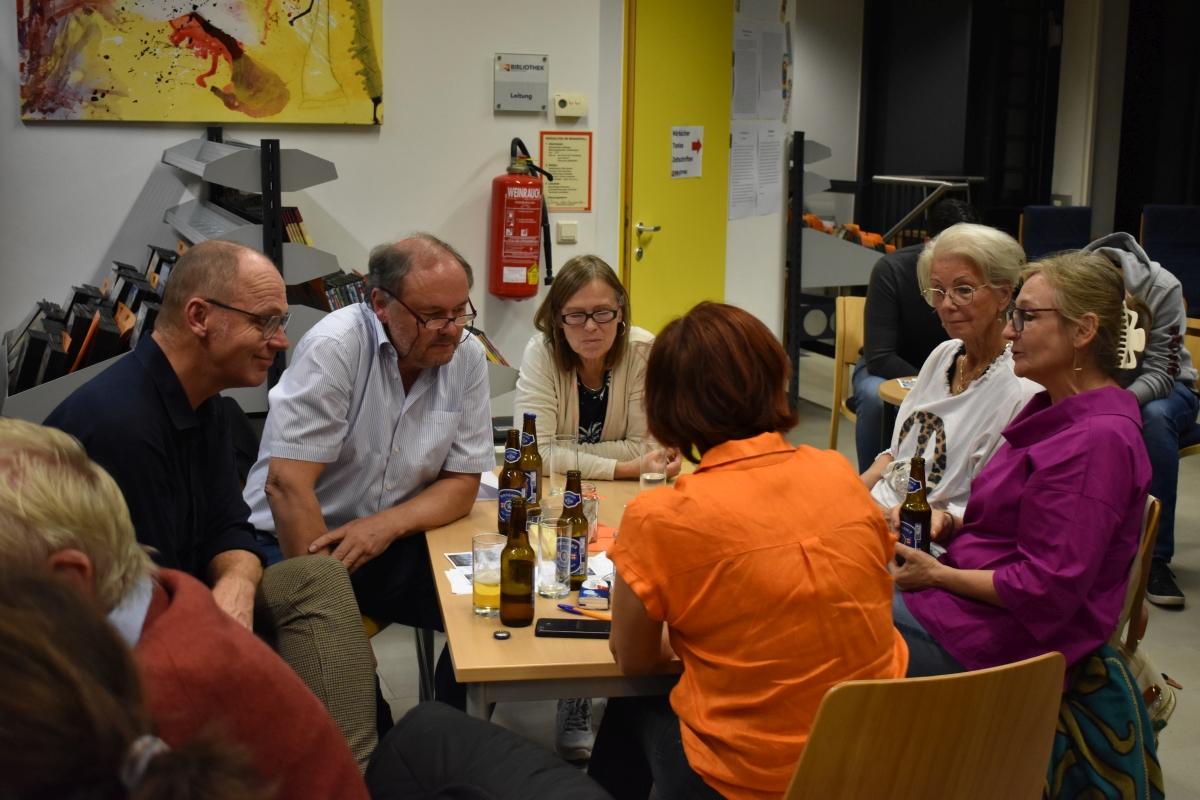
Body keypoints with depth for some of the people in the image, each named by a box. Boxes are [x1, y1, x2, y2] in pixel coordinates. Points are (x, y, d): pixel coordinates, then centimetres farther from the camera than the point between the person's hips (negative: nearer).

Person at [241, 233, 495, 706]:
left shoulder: (466, 356, -3)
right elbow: (287, 484, -21)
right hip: (297, 541, -4)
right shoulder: (335, 347, -18)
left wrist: (386, 525, -17)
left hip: (392, 541, 5)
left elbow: (462, 484, 1)